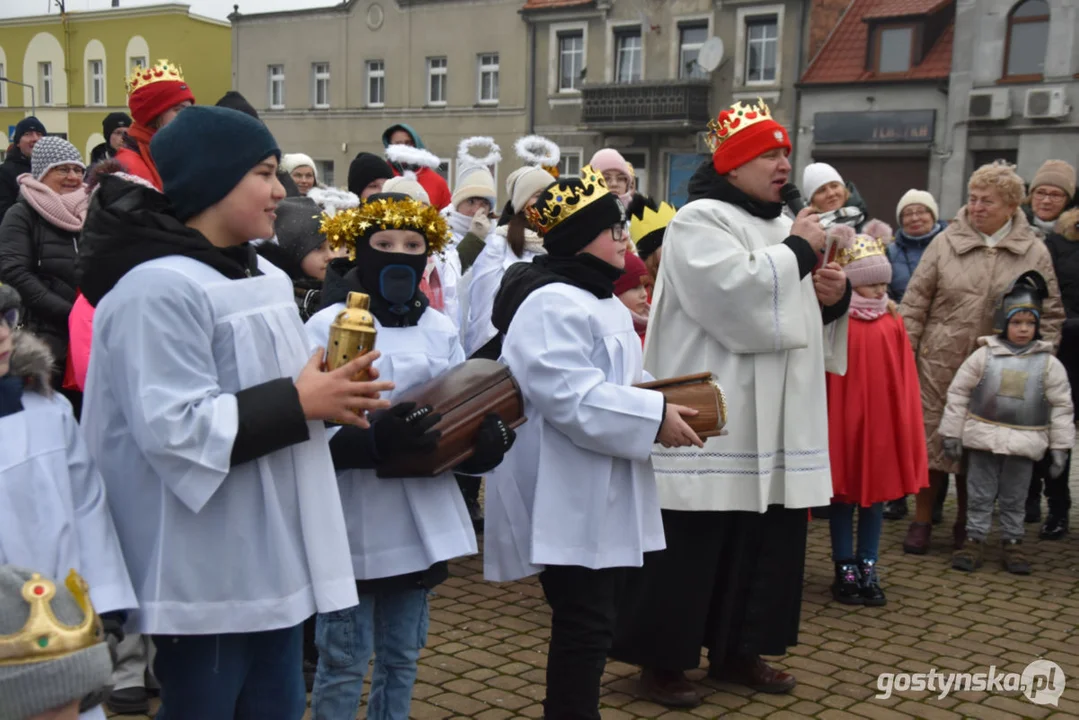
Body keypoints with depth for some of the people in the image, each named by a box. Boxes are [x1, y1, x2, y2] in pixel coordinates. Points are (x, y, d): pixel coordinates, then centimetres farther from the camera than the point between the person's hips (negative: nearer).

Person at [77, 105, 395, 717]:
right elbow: (175, 429, -25)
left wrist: (328, 398, 1)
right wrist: (297, 404, -20)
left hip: (273, 556, 9)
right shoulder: (160, 287, -18)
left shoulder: (261, 275, 12)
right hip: (206, 571, -9)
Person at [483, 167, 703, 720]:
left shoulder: (601, 302, 17)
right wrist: (655, 418, -22)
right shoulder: (553, 304, -18)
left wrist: (663, 402, 7)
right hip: (569, 501, -11)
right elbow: (570, 396, -27)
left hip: (604, 497, 11)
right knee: (583, 626, -5)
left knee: (595, 622, 16)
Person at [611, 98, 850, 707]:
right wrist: (798, 252, -13)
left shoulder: (779, 225, 18)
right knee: (692, 544, -4)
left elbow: (797, 312, 23)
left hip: (776, 420, 8)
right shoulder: (700, 221, -8)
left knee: (770, 538, 11)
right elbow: (735, 295, -24)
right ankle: (663, 658, 10)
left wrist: (834, 296, 2)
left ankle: (738, 650, 26)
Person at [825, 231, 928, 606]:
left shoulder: (892, 321, 4)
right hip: (843, 420, -4)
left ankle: (868, 569, 22)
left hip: (883, 421, 4)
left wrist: (905, 422, 5)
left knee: (876, 496, 11)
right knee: (843, 497, 8)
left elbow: (905, 378, 6)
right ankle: (845, 570, 19)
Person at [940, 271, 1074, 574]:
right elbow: (958, 393, 1)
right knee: (979, 494, 7)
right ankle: (974, 540, 16)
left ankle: (1012, 543, 21)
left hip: (1023, 444, 0)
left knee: (1014, 498, 10)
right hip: (983, 438, 0)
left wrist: (1060, 447, 1)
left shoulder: (1048, 363, 1)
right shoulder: (984, 355, -2)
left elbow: (1062, 406, 4)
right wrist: (951, 433, 0)